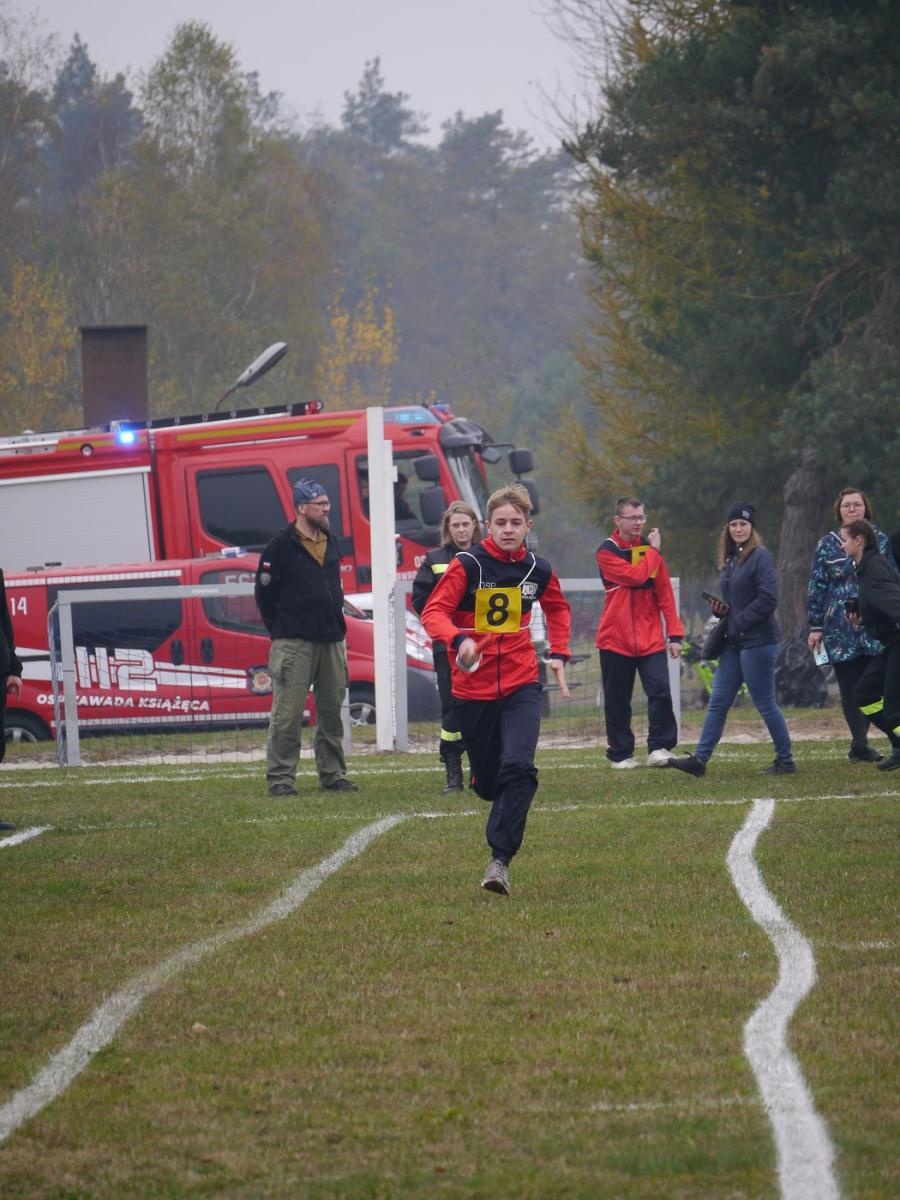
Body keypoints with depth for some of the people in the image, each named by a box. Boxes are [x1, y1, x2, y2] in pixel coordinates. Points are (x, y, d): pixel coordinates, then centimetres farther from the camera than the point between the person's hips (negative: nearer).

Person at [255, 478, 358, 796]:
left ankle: (333, 775, 17)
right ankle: (280, 778, -5)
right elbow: (265, 591, -4)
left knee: (332, 710, 10)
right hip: (294, 643, -7)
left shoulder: (331, 543, 15)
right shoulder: (281, 546, -7)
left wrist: (335, 623, 16)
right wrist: (281, 629, 0)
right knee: (287, 713, -8)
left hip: (331, 639, 7)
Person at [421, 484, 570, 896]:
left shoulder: (537, 570, 3)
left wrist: (559, 653, 13)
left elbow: (557, 609, 25)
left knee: (518, 768, -21)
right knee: (487, 781, 8)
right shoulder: (468, 565, -9)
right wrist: (458, 639, -34)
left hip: (521, 684, 1)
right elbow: (434, 612, -14)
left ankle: (500, 859, -21)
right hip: (474, 687, -1)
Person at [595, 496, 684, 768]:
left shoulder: (650, 549, 10)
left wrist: (674, 633, 2)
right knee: (617, 700, 3)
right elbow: (636, 576, -20)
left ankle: (659, 748, -6)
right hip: (616, 639, -3)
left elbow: (664, 592, 8)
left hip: (651, 639, 3)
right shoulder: (607, 552, -5)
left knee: (660, 691, -11)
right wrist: (653, 551, -7)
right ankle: (621, 754, 12)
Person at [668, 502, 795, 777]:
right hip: (734, 642, 9)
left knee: (765, 703, -2)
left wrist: (740, 621, -15)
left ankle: (785, 761, 8)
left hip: (757, 641, -9)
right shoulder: (730, 560, 14)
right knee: (718, 702, 7)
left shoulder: (760, 556, -11)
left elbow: (768, 598, -19)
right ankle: (700, 759, 7)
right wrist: (720, 609, 2)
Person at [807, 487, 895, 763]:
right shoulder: (827, 545, 5)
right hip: (840, 628, -1)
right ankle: (860, 743, -2)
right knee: (850, 687, -2)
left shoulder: (880, 541, 7)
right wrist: (815, 626, 0)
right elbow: (816, 587, 5)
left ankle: (860, 743, 4)